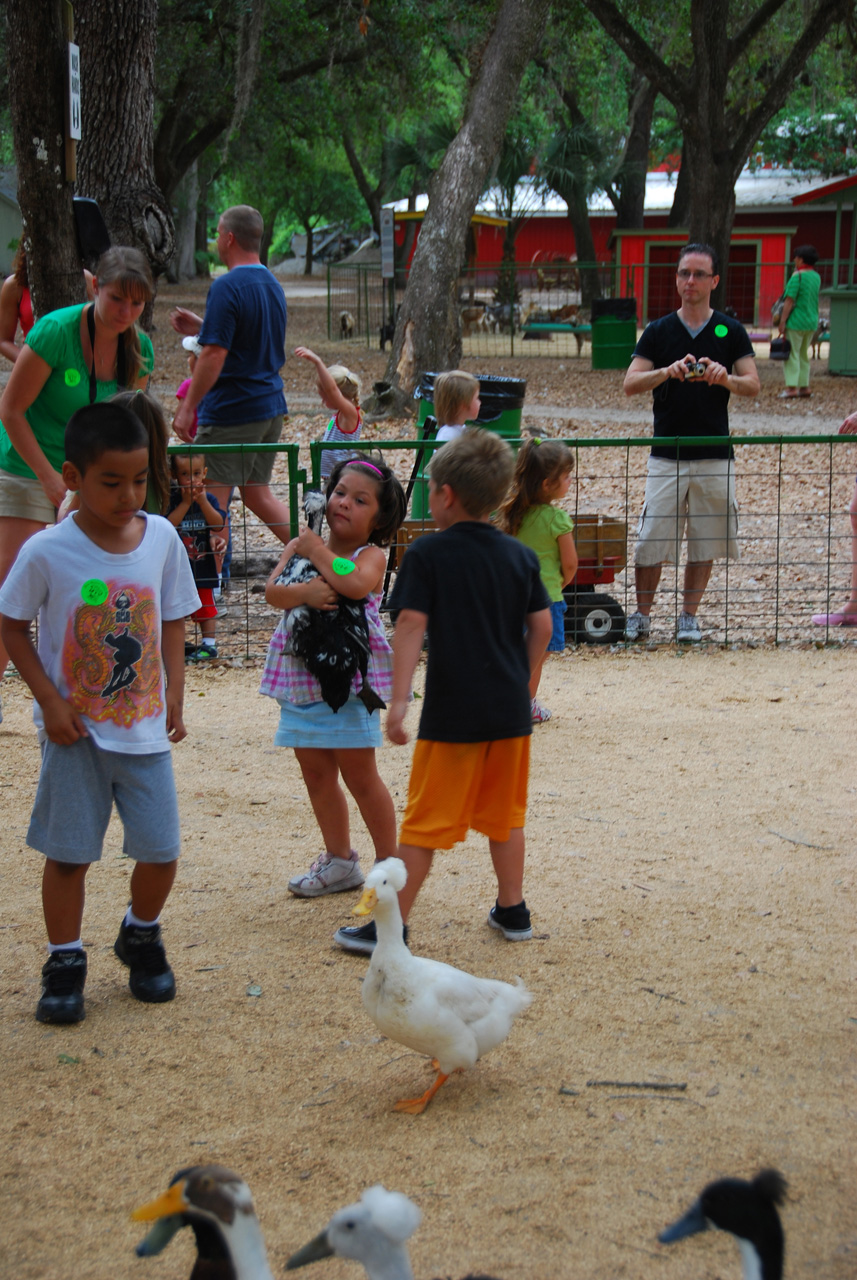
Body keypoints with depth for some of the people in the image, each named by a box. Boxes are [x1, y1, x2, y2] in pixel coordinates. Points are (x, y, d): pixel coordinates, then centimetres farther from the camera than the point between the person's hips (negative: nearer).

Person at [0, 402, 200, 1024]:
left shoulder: (161, 537, -4)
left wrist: (173, 696, 1)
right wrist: (50, 701, -11)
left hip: (144, 727, 3)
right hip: (75, 731, -2)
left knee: (161, 851, 5)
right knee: (69, 852, 4)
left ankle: (142, 936, 33)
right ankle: (65, 963, 21)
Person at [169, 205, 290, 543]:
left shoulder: (227, 286, -16)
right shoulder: (273, 285, 12)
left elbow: (215, 355, -21)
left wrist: (188, 407, -16)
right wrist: (200, 328, 22)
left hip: (231, 413, -9)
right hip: (271, 406, 9)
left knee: (212, 500, -2)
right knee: (257, 493, 16)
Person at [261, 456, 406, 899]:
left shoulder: (371, 556, -7)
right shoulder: (300, 546, 8)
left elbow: (356, 585, -29)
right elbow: (272, 591, -7)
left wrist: (317, 550, -16)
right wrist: (303, 591, -27)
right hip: (302, 675, 6)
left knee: (359, 774, 0)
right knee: (315, 771, 14)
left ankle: (389, 862, 13)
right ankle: (339, 861, 28)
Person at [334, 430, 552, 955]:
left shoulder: (427, 553, -8)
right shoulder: (521, 556, 4)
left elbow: (412, 625, -15)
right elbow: (541, 627, 6)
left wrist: (400, 701, -15)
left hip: (452, 714, -4)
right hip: (510, 710, 4)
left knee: (425, 822, 1)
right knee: (505, 815, 18)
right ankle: (513, 911, 26)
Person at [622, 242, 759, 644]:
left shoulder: (731, 331, 4)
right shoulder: (658, 331, 5)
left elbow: (753, 385, -1)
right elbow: (631, 384, -3)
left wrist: (725, 377, -23)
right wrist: (668, 372, -21)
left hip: (714, 455, 0)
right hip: (666, 455, 0)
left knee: (705, 542, 4)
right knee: (651, 539, -4)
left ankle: (689, 617, 17)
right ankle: (641, 614, 10)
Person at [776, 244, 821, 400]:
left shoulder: (797, 276, -13)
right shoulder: (816, 277, 10)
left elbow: (789, 301, -16)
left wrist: (782, 322, -15)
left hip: (796, 322, -8)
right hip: (811, 322, 8)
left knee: (792, 354, -5)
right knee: (803, 355, 16)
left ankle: (792, 387, -12)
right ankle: (804, 386, 16)